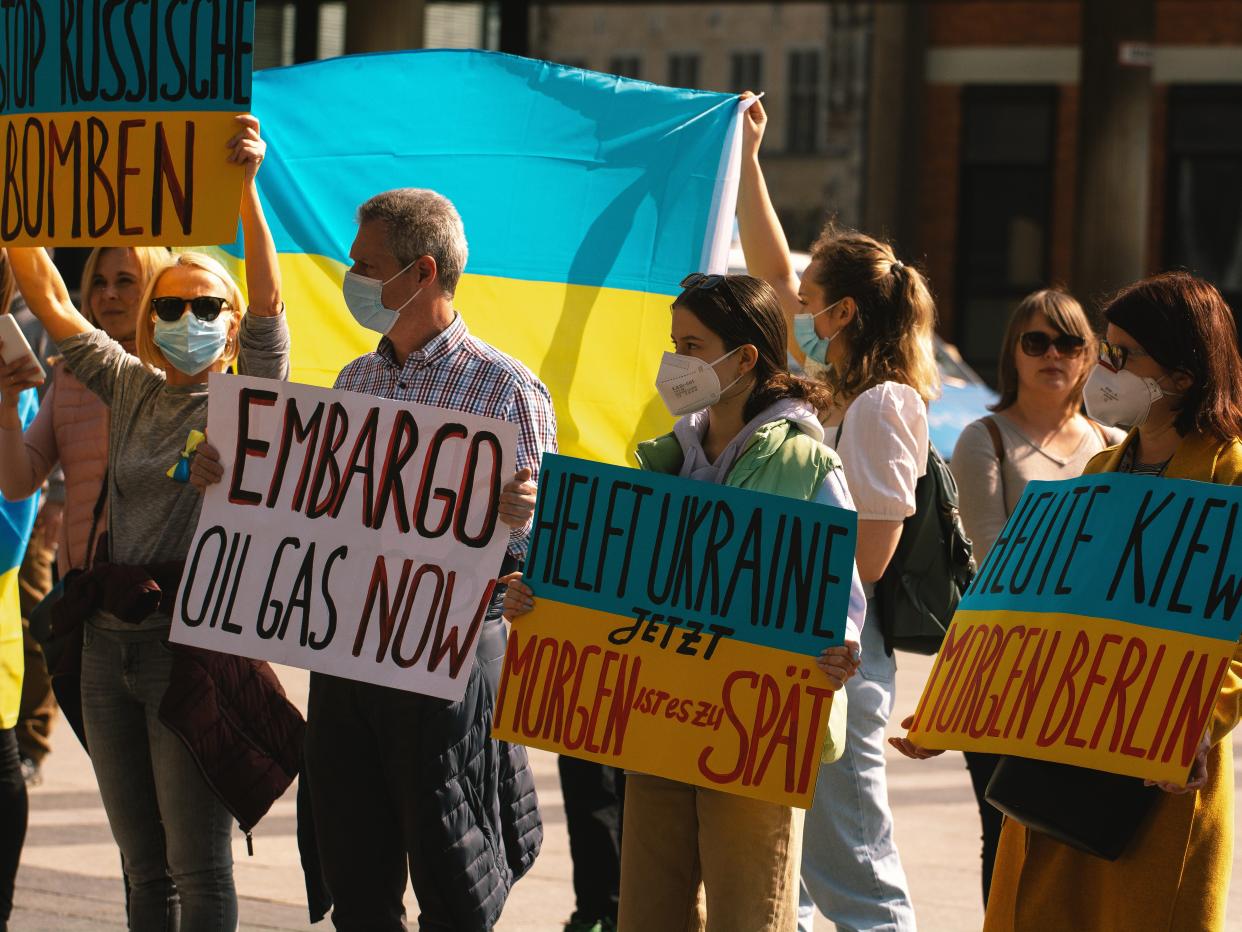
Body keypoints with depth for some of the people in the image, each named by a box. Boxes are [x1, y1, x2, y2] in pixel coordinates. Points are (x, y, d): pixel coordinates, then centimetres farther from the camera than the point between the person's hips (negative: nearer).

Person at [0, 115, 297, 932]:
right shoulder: (132, 389, 14)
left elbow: (269, 302, -15)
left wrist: (246, 187, -28)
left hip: (193, 641, -6)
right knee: (144, 866, 10)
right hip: (110, 640, 6)